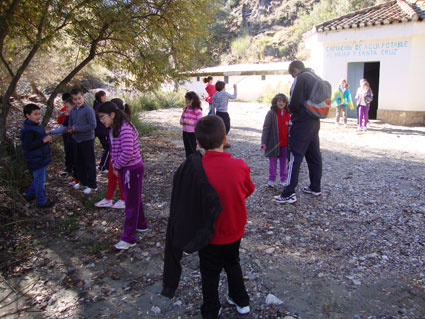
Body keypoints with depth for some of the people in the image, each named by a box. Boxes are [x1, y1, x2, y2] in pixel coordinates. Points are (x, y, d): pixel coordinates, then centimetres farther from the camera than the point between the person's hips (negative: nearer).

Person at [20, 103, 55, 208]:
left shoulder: (36, 126, 10)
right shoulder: (27, 130, -22)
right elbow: (28, 146, -26)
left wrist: (47, 139, 6)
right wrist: (43, 140, -28)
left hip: (41, 158, 10)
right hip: (36, 160, -10)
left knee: (38, 178, 23)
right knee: (40, 180, 1)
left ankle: (30, 194, 39)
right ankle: (41, 201, 13)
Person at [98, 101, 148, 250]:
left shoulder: (125, 129, -23)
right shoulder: (115, 128, 7)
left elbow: (127, 153, -28)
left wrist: (116, 166, -13)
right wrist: (115, 165, 3)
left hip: (132, 169, -9)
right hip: (126, 169, 9)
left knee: (131, 203, 0)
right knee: (135, 199, 23)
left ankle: (129, 238, 11)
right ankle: (141, 225, 41)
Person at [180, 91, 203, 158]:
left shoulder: (197, 110, -15)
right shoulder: (186, 109, 7)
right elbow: (182, 117, 21)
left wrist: (189, 122, -21)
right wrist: (182, 121, -2)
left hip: (193, 133, -7)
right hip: (185, 132, 7)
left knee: (192, 149, 0)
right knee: (187, 149, 16)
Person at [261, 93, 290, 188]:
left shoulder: (288, 114, 4)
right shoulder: (271, 113, -7)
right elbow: (266, 128, -10)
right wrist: (264, 142, -17)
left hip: (285, 143, 3)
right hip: (273, 143, -3)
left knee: (284, 161, 11)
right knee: (272, 161, 7)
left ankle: (283, 179, 23)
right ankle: (271, 179, 18)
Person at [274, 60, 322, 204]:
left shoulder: (300, 78, -11)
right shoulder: (316, 78, 15)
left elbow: (294, 102, -17)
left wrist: (290, 110, 4)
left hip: (302, 123, -9)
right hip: (315, 122, 9)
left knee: (295, 157, -8)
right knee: (314, 155, 16)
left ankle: (289, 194, -8)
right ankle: (315, 188, 27)